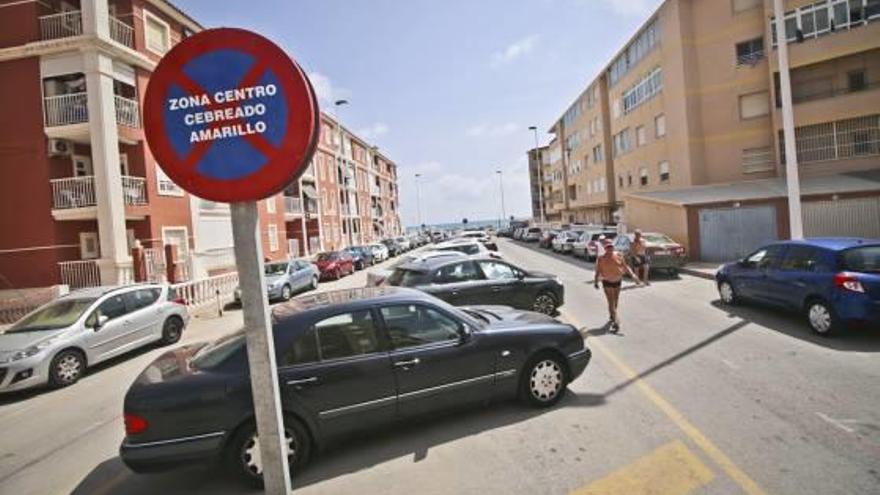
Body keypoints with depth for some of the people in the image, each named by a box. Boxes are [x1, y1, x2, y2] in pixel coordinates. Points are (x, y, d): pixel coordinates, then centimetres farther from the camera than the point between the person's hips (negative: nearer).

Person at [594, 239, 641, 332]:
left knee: (615, 302, 18)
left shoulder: (619, 255, -3)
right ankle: (616, 323, -13)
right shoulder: (601, 258, -11)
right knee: (611, 303, -10)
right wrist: (596, 281, -11)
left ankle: (612, 316, 42)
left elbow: (625, 266, -1)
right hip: (607, 282, -4)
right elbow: (597, 271, -6)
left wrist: (633, 275, -12)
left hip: (617, 281, 4)